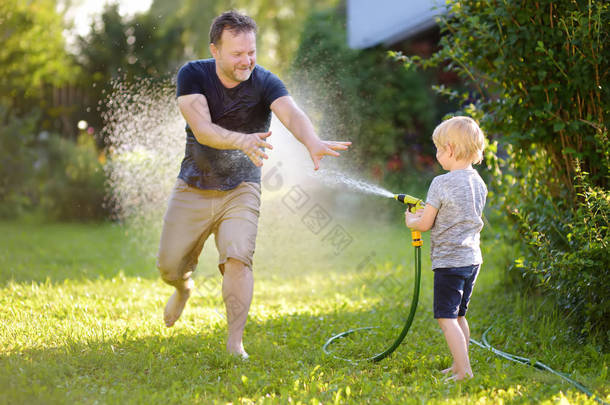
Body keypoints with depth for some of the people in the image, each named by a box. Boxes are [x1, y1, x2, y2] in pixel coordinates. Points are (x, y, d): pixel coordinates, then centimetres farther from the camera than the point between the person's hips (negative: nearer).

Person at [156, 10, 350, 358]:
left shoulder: (264, 82, -17)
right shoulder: (193, 75, -15)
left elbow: (291, 113, -37)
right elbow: (202, 129, -29)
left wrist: (312, 141, -60)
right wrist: (242, 140, -49)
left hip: (240, 191, -1)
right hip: (193, 188, 1)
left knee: (238, 259, -20)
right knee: (169, 266, 7)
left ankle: (235, 343, -14)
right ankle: (184, 289, 44)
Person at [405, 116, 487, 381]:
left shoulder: (442, 183, -15)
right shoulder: (479, 183, 8)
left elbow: (425, 224, -11)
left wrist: (411, 220, 11)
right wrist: (426, 213, 22)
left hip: (449, 260, -8)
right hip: (473, 258, 8)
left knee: (446, 318, -7)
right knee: (459, 315, 19)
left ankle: (464, 371, -13)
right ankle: (459, 365, 26)